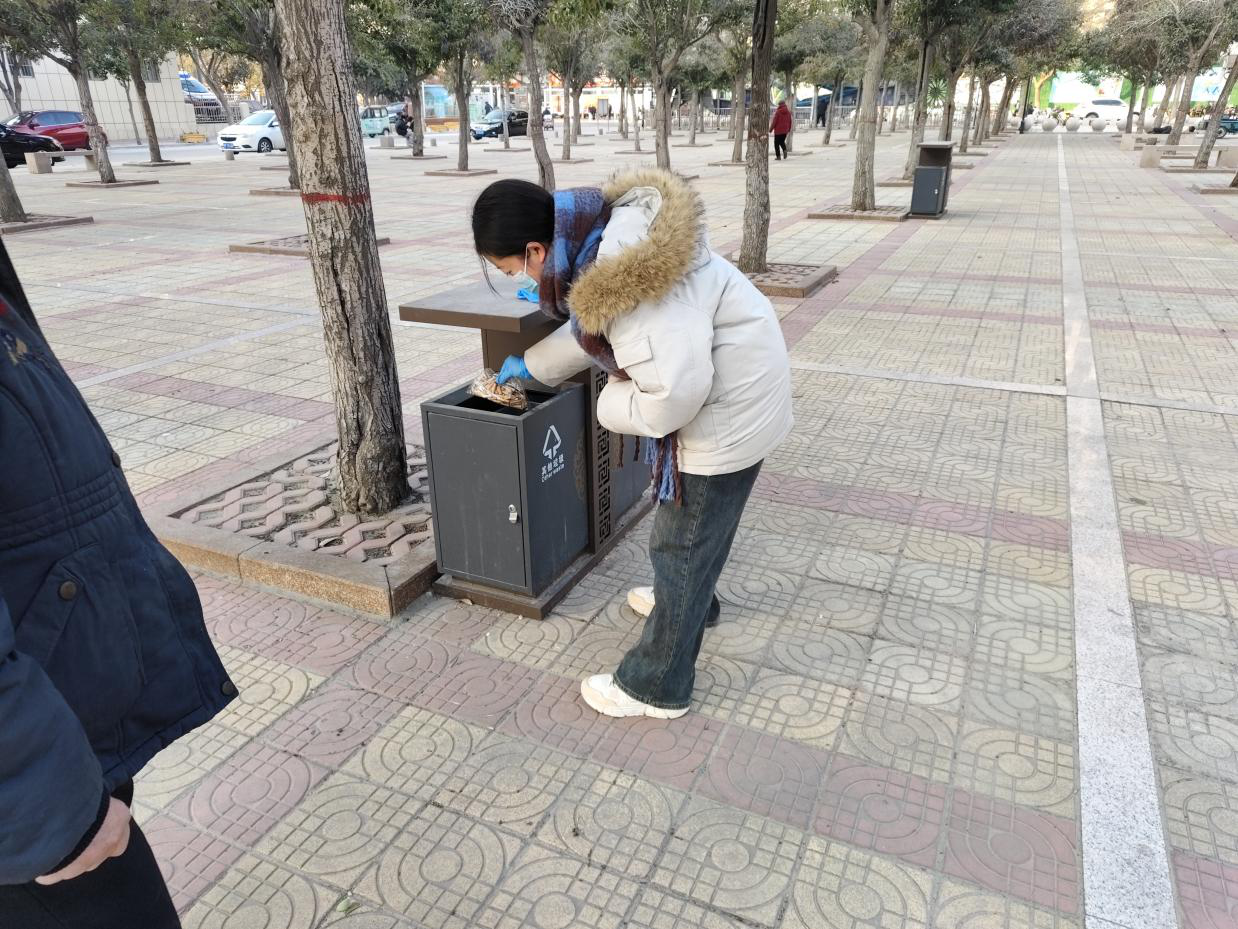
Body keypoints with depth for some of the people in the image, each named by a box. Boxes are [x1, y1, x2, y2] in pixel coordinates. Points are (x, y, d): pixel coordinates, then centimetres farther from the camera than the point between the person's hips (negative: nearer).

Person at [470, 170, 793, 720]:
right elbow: (590, 327, 16)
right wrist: (530, 365, 25)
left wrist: (614, 406, -16)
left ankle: (658, 687, 22)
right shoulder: (606, 228, -1)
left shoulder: (624, 281, -33)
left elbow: (675, 390, -37)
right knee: (701, 516, 28)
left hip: (727, 411, -9)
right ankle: (689, 601, 55)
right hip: (731, 390, 9)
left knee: (681, 541, 4)